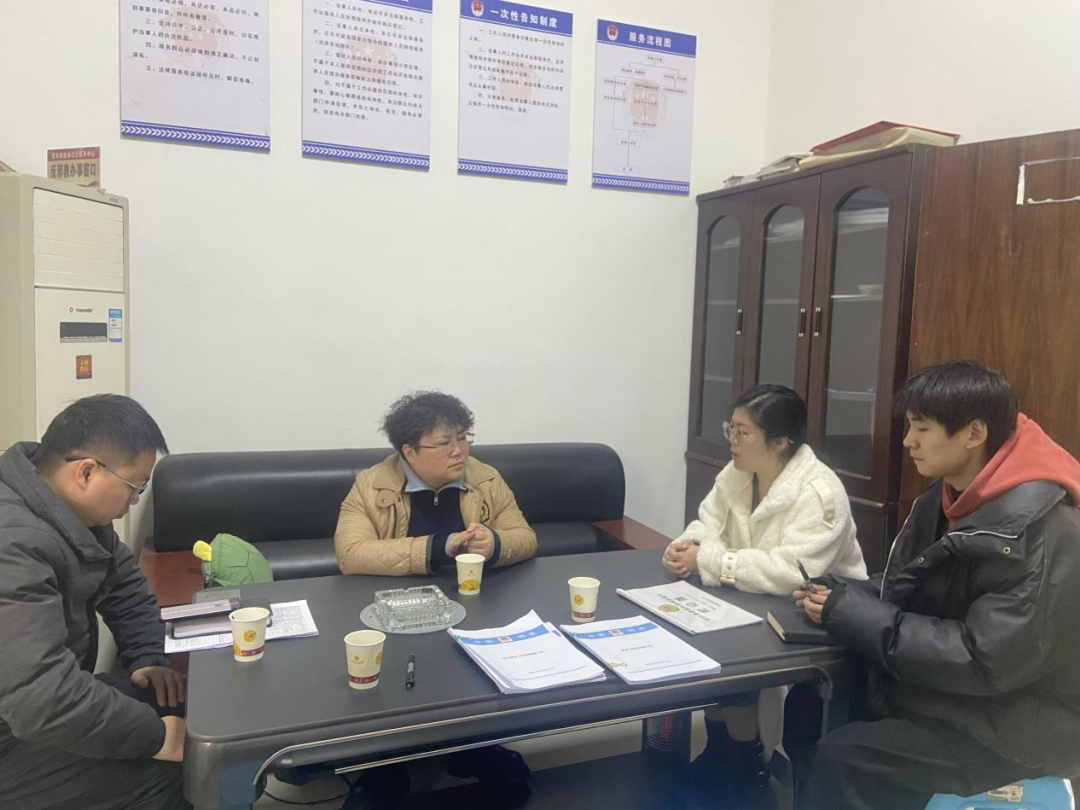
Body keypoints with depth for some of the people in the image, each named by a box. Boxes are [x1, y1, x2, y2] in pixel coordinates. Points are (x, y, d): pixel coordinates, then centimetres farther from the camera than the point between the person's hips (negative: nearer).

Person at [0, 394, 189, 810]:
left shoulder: (76, 510, -2)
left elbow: (126, 583, 12)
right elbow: (41, 700, -38)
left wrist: (150, 659, -2)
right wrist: (155, 736, -29)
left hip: (58, 690, 9)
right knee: (163, 775, -20)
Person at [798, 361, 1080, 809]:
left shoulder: (1037, 529, -25)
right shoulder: (945, 499, 3)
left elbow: (988, 662, -27)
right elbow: (905, 590, 9)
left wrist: (854, 615, -25)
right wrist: (842, 595, -11)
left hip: (1015, 726, -8)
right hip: (953, 690, 8)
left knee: (842, 758, -20)